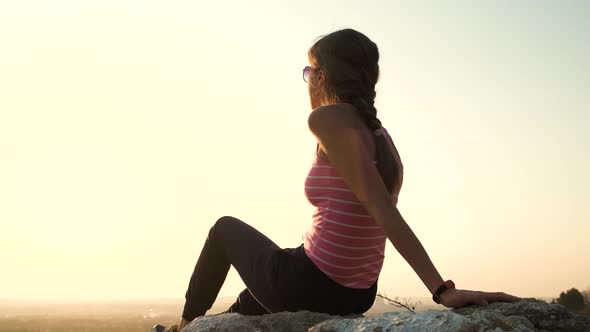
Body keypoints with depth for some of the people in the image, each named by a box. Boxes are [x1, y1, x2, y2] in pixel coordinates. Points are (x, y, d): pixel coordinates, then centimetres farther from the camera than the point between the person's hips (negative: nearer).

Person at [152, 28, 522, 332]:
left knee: (227, 228, 25)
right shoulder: (381, 137, 8)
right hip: (357, 299, 7)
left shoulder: (327, 119, -16)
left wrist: (441, 289, -29)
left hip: (305, 289, -7)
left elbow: (380, 207, -25)